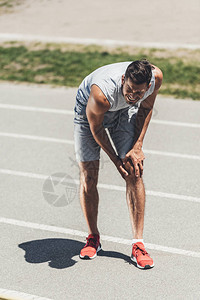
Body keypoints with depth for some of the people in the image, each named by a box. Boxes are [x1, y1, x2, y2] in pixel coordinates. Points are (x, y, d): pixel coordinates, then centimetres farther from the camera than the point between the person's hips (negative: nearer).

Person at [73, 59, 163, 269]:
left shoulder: (156, 77, -31)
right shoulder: (101, 93, -43)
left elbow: (146, 108, -9)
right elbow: (95, 128, -22)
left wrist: (137, 147, -13)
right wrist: (115, 160, -14)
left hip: (125, 112, 3)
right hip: (89, 110, -3)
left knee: (134, 173, -9)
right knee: (88, 176, -7)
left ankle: (138, 245, -5)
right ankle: (93, 238, 15)